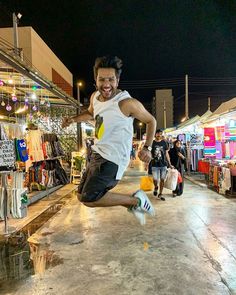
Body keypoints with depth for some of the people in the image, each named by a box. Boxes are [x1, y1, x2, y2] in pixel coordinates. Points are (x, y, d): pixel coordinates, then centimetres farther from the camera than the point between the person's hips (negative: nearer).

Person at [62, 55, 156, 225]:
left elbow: (151, 121, -5)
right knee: (82, 195, 19)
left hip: (112, 159, -9)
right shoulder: (95, 97, 2)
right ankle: (132, 206, 26)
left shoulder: (127, 103, -19)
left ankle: (136, 201, 0)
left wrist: (147, 148, -13)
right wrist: (73, 119, 8)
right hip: (98, 154, 9)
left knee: (89, 199, -17)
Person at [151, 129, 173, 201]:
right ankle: (156, 187, 28)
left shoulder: (164, 142, 6)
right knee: (155, 180, -7)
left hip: (163, 164, 2)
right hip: (155, 165, -2)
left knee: (162, 179, 4)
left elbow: (166, 154, 10)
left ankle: (160, 194, 20)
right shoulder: (152, 143, 1)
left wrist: (170, 164, 8)